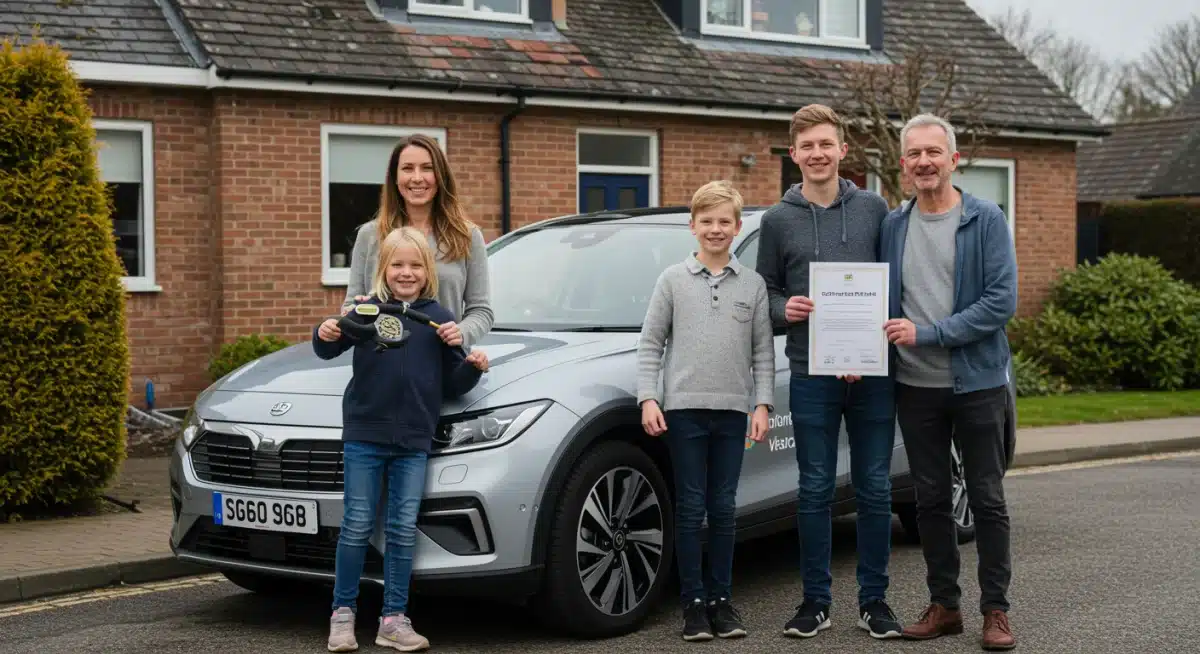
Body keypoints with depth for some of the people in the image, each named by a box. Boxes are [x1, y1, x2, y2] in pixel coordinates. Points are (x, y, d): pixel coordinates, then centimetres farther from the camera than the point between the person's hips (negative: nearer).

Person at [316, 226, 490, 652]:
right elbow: (329, 349, -6)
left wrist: (473, 368, -9)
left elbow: (452, 384, 10)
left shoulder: (438, 318, 6)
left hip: (414, 441, 2)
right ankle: (342, 613, 12)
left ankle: (394, 620, 11)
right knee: (357, 526, 2)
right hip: (365, 434, -2)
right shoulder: (366, 310, 0)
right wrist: (326, 336, -27)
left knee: (404, 530, 5)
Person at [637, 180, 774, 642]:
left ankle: (722, 600, 15)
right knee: (691, 509, 2)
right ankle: (693, 602, 8)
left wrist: (762, 404, -1)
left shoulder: (753, 284, 7)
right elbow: (650, 344, 2)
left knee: (723, 509, 7)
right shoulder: (673, 280, 3)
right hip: (684, 409, -1)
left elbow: (763, 351, 8)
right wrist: (647, 398, -6)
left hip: (732, 411, 2)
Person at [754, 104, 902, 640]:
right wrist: (784, 308, -13)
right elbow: (766, 290, 10)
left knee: (874, 490, 5)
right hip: (811, 375, 0)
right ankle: (816, 600, 16)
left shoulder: (874, 208, 4)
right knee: (815, 491, 5)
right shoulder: (778, 220, 5)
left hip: (872, 371, 0)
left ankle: (873, 599, 16)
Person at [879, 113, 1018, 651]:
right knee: (930, 500, 10)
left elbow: (1001, 301, -14)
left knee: (987, 500, 3)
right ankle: (943, 605, 21)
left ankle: (995, 609, 13)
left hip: (977, 381, -4)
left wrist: (927, 333, -19)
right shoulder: (893, 226, 7)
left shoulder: (986, 220, -6)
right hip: (915, 386, 4)